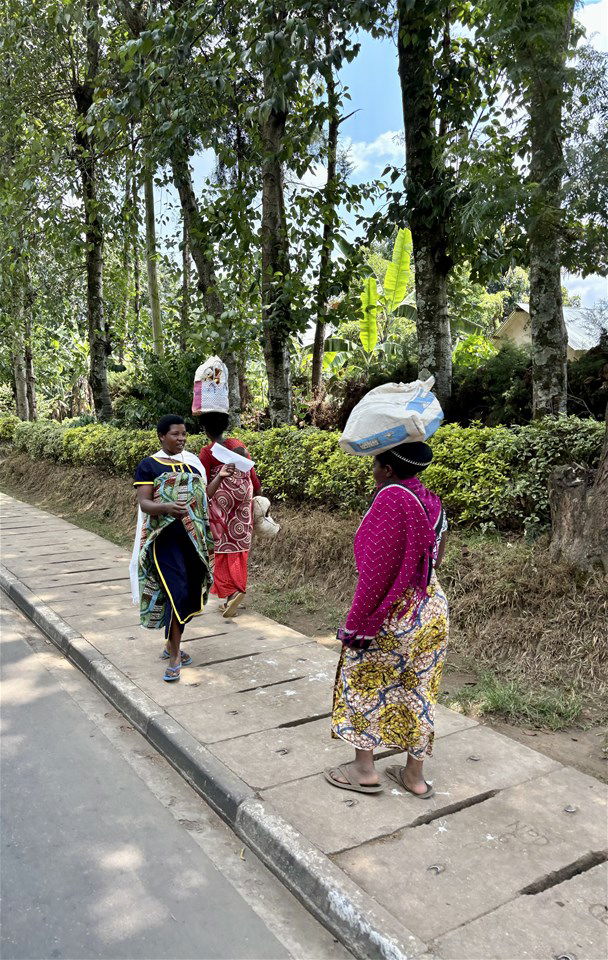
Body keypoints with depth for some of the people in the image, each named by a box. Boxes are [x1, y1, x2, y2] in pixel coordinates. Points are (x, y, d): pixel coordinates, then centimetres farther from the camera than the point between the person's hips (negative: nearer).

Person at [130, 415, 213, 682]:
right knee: (177, 592, -13)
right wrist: (167, 507, -30)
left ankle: (171, 644, 29)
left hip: (193, 537, 6)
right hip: (166, 537, -5)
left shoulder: (193, 462, 13)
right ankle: (175, 657, -3)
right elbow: (144, 502, -11)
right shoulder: (148, 466, -2)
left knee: (191, 593, 9)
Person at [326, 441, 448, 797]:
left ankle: (364, 768, 22)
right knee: (418, 689, 16)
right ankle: (415, 774, 28)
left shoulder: (391, 498, -20)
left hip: (394, 614, -7)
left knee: (364, 685, 12)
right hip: (433, 610, 8)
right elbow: (435, 558, 9)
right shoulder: (432, 502, 3)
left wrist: (357, 621, -15)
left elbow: (376, 569, -22)